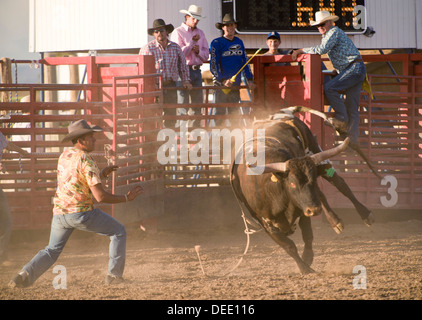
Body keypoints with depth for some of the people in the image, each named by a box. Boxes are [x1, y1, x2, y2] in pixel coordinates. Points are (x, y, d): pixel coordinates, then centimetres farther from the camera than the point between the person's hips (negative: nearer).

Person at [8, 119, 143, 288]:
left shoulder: (64, 156, 10)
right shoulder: (86, 161, -14)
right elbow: (100, 196, -18)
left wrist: (101, 174, 19)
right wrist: (127, 197, -7)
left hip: (59, 212, 7)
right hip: (81, 212, -7)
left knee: (52, 251, 20)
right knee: (119, 232, 11)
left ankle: (26, 274, -3)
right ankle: (114, 275, 8)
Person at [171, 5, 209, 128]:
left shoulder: (200, 33, 17)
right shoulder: (178, 32, -2)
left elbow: (206, 56, 15)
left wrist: (198, 50, -4)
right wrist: (192, 42, -9)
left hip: (196, 70, 6)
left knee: (197, 101, 5)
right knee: (183, 102, -10)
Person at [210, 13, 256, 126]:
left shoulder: (239, 42, 14)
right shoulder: (217, 43, -3)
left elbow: (245, 62, 17)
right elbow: (213, 65, -9)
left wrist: (249, 79, 6)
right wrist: (223, 80, -20)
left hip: (236, 83, 5)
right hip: (221, 84, -5)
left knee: (234, 113, 7)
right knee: (220, 112, -6)